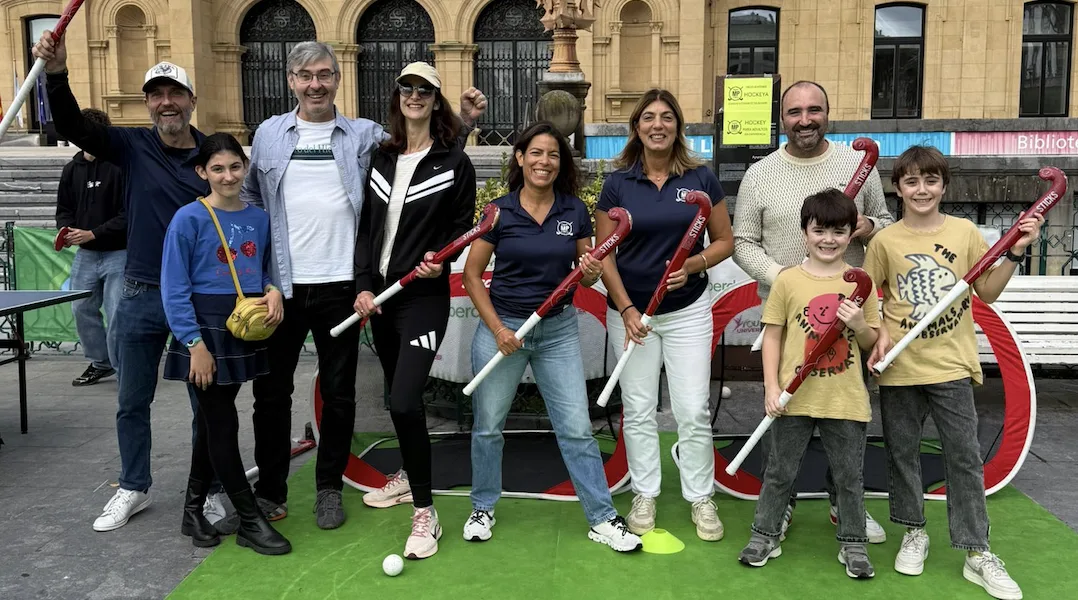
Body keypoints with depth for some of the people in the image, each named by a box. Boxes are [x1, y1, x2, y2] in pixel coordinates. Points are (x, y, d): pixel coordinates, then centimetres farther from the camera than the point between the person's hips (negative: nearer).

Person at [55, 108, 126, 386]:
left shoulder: (120, 167, -11)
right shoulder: (72, 169, 10)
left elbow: (128, 214, -15)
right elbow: (64, 209, 17)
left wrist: (93, 234, -18)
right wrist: (67, 230, -4)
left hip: (118, 252, -7)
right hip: (85, 254, 7)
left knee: (117, 314, -6)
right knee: (82, 309, 11)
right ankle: (100, 362, 28)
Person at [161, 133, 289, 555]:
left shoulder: (259, 218, 6)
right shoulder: (189, 218, -9)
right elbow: (174, 289, -11)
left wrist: (273, 290, -6)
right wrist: (195, 344, -16)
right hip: (206, 330, -5)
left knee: (214, 421, 14)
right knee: (223, 424, 0)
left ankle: (194, 511, 29)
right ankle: (250, 521, 10)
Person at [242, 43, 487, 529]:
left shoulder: (366, 136, 3)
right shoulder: (269, 134, 7)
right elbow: (251, 199, 13)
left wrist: (463, 121, -9)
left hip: (340, 285, -1)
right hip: (280, 285, 1)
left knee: (339, 392, 9)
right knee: (272, 391, 9)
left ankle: (329, 488, 26)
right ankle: (270, 490, 25)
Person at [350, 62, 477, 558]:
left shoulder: (455, 162, -3)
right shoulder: (380, 159, 10)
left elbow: (463, 227, 2)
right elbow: (366, 227, 8)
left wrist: (439, 259, -16)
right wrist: (364, 286, 0)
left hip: (424, 296, -5)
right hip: (379, 294, 6)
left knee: (405, 401, -16)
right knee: (397, 396, 17)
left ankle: (424, 514, -3)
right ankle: (408, 478, 38)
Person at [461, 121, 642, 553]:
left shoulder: (575, 211, 0)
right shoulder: (498, 211, -6)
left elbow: (587, 273, 8)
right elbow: (472, 275, -3)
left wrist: (590, 273, -16)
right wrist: (497, 329, -10)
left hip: (558, 328, 1)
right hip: (502, 326, -1)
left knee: (577, 428, 1)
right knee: (488, 426, 10)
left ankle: (602, 518, 14)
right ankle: (483, 508, 32)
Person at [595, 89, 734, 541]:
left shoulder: (701, 178, -2)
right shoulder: (617, 183, -2)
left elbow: (724, 242, 4)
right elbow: (605, 254, -1)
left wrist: (692, 265, -15)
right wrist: (625, 309, -11)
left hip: (687, 309, 0)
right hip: (630, 310, 1)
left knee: (693, 411, 3)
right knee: (638, 410, 9)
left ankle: (701, 498, 20)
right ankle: (645, 496, 25)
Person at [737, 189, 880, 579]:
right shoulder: (788, 280, -4)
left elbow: (871, 343, 7)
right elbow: (772, 336, -1)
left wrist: (860, 324, -15)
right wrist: (771, 387, -7)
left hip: (846, 400, 1)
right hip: (796, 398, -1)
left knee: (850, 476, 13)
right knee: (780, 473, 12)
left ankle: (853, 544, 29)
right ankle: (764, 535, 28)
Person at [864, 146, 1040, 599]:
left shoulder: (965, 232, 1)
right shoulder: (885, 241, -2)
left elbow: (987, 293, 6)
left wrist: (1014, 254, -7)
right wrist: (878, 334, -11)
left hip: (951, 365, 0)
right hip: (899, 369, 0)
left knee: (965, 456, 4)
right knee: (902, 453, 11)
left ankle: (977, 553, 14)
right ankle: (914, 532, 30)